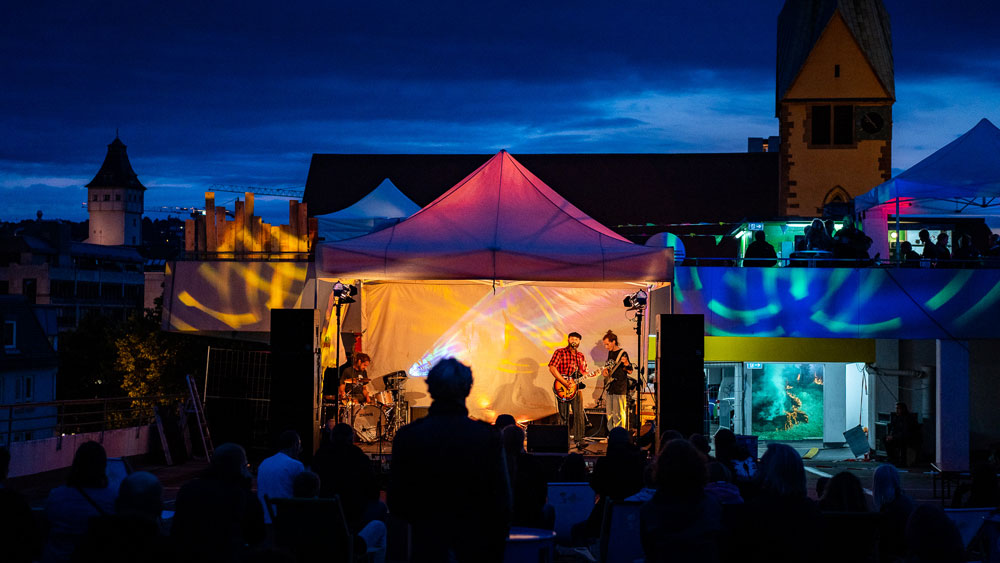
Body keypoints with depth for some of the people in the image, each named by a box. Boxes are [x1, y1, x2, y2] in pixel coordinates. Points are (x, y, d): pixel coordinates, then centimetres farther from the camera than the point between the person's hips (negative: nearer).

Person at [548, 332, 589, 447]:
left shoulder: (581, 356, 16)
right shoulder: (560, 353, -1)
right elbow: (552, 368, -11)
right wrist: (565, 383, -18)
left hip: (576, 388, 3)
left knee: (579, 414, -7)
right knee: (564, 415, 2)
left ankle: (579, 439, -5)